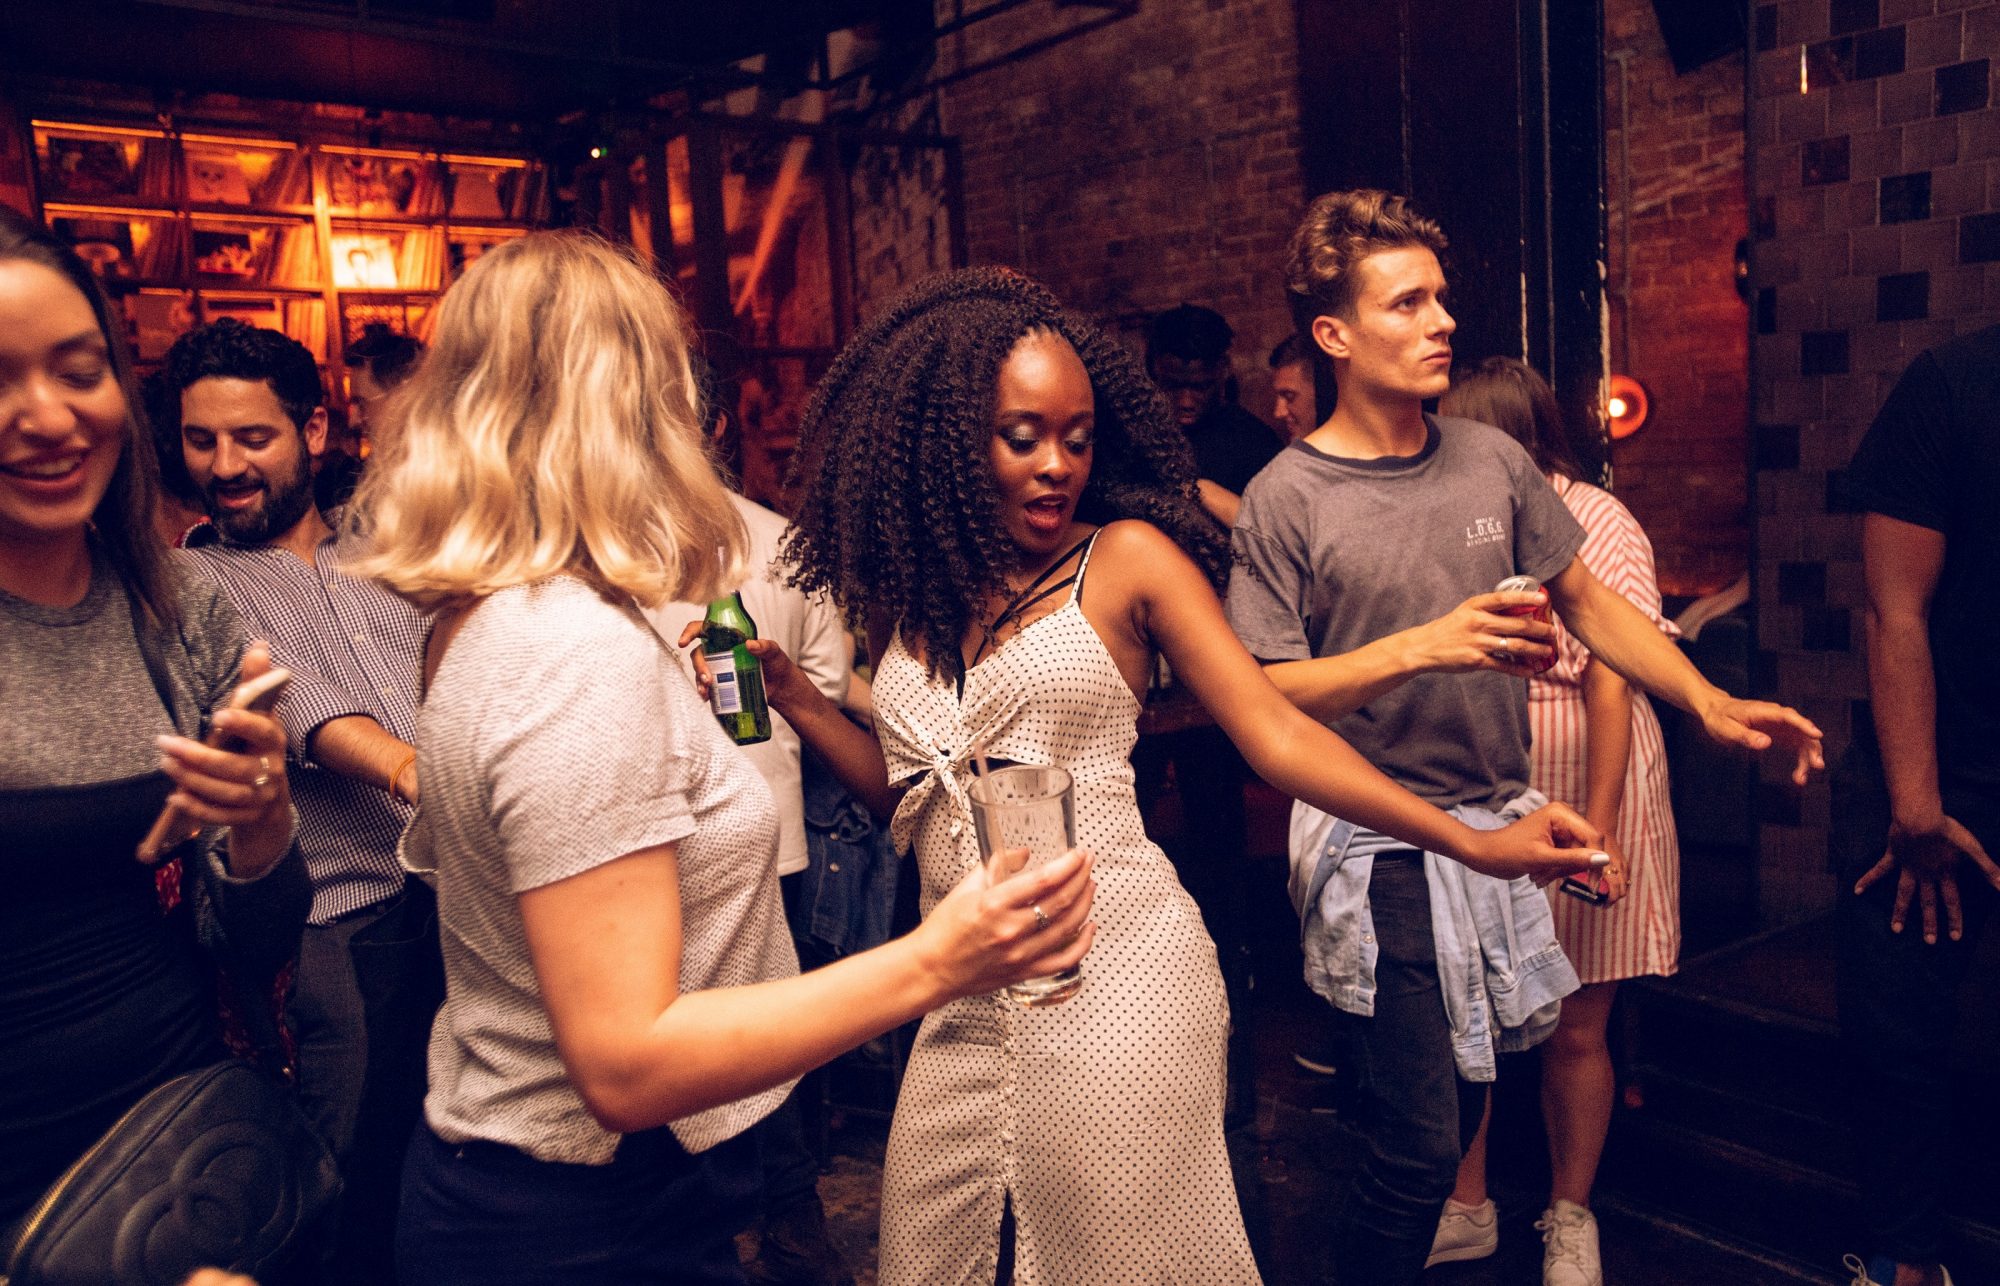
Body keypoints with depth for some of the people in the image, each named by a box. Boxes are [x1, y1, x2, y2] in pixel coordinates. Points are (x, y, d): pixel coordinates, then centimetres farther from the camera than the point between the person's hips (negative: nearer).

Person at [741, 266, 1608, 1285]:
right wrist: (793, 699, 2)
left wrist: (1472, 843, -13)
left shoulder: (1127, 558, -2)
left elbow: (1277, 736, -6)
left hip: (1116, 975, -4)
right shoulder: (907, 592, 9)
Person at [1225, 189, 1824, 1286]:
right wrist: (1423, 645, -25)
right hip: (1377, 845, -5)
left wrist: (1709, 701, 3)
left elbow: (1587, 600, 13)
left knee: (1464, 1100, 15)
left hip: (1496, 824, 5)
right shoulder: (1286, 500, -11)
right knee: (1416, 1150, -4)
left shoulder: (1490, 459, 4)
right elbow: (1264, 698, -14)